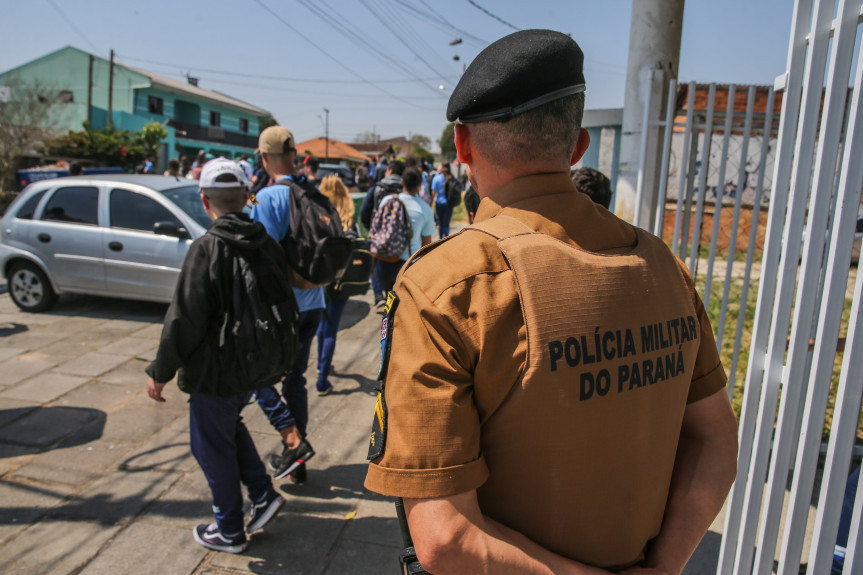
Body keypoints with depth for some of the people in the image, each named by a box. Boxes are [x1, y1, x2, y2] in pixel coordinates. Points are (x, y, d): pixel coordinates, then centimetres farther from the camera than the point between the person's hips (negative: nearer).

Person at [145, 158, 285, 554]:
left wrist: (161, 372, -8)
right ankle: (263, 495, 25)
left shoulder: (207, 249, -21)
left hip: (217, 370, -7)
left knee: (213, 446, 11)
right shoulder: (265, 243, -1)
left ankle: (229, 531, 26)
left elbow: (185, 320, -20)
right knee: (230, 427, 28)